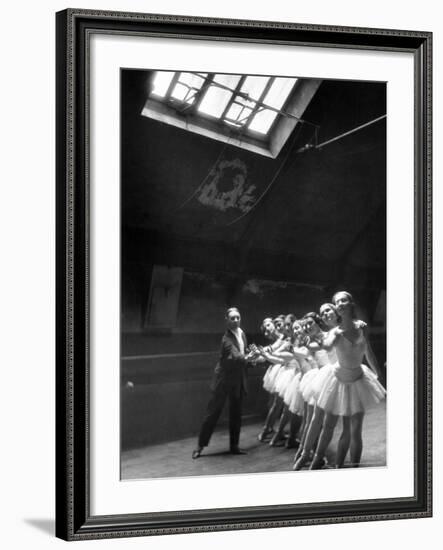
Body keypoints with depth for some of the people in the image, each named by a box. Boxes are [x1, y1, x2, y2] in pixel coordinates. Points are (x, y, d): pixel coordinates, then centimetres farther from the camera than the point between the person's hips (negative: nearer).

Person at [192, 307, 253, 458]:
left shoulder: (242, 333, 7)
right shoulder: (227, 338, -18)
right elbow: (235, 356, -29)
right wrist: (247, 357, -38)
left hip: (238, 379, 7)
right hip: (224, 379, -7)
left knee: (236, 413, 11)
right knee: (213, 412, -2)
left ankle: (234, 445, 21)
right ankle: (200, 445, 6)